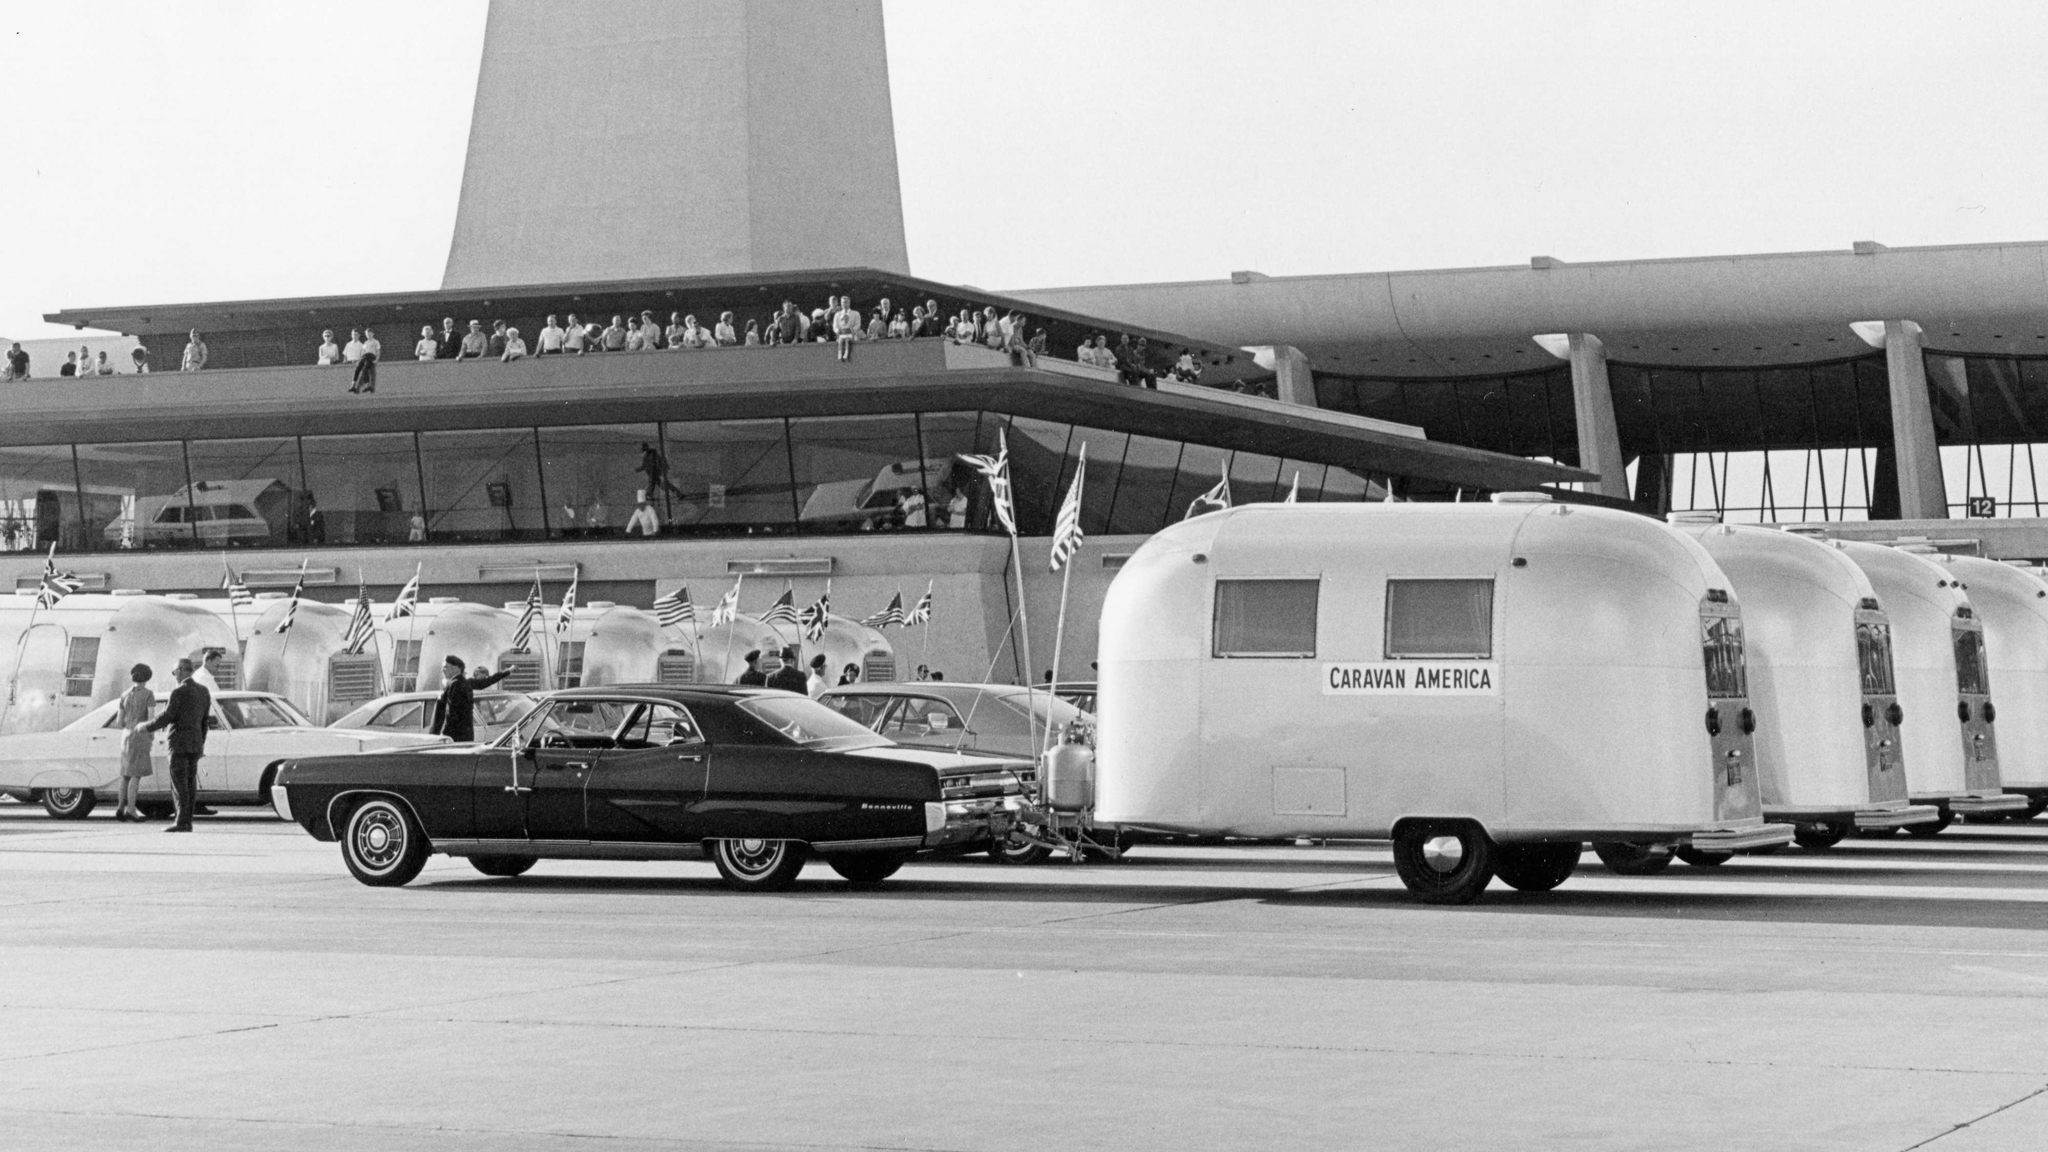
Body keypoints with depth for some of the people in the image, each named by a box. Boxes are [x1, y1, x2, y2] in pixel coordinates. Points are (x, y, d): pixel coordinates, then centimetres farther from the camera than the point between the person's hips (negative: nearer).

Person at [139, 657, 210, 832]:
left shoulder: (179, 692, -14)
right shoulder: (204, 691, 9)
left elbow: (167, 717, -15)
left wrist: (146, 727, -2)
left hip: (179, 742, -7)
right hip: (196, 743, 7)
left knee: (179, 784, -7)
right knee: (190, 784, 7)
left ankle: (182, 822, -12)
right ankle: (187, 821, 5)